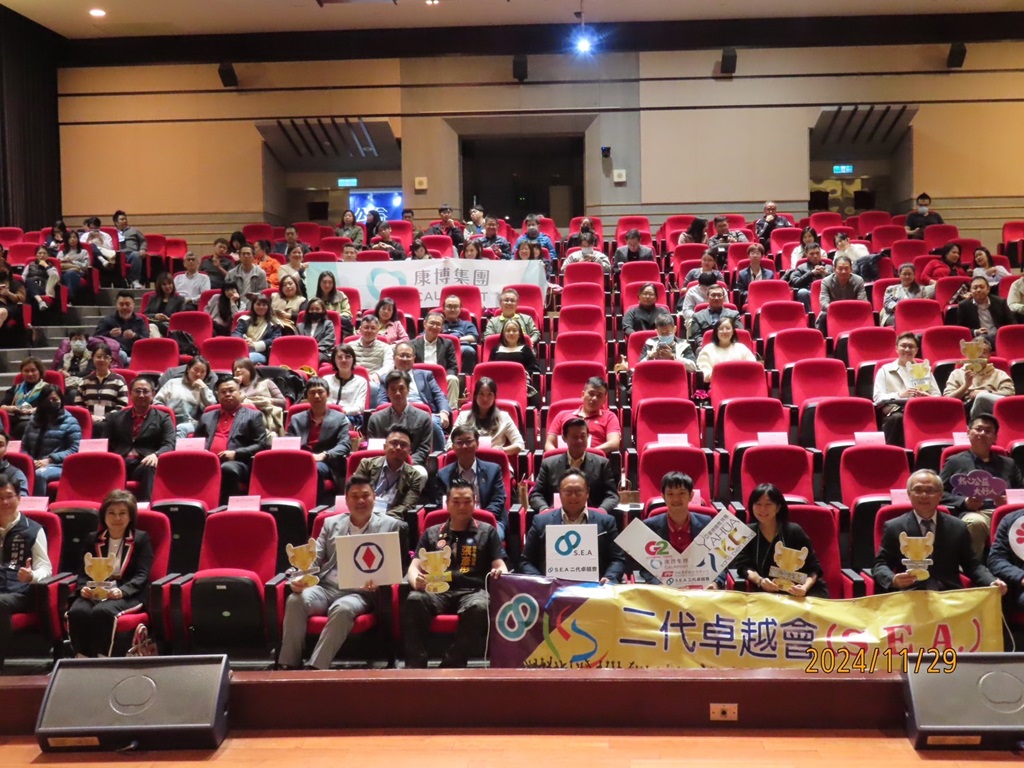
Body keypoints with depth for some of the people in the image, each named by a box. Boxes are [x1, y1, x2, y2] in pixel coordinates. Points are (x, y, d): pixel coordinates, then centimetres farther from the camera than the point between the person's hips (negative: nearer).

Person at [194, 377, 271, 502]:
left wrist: (236, 454, -9)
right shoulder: (207, 417, 28)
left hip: (237, 463, -3)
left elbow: (263, 445, 4)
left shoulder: (253, 416, 14)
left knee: (227, 469, -38)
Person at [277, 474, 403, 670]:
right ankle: (287, 667, -21)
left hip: (360, 592, -3)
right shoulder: (331, 523, 18)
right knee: (295, 600, -27)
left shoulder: (389, 525, 9)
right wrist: (299, 578, -9)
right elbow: (314, 559, 12)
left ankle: (314, 669, -34)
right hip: (325, 588, 3)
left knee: (342, 609, -37)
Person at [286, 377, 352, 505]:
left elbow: (345, 445, 3)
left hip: (326, 464, -1)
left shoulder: (339, 418, 16)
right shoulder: (296, 419, 25)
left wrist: (324, 455, -16)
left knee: (316, 468, -38)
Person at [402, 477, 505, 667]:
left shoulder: (487, 531, 19)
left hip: (472, 591, -1)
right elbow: (414, 567, 14)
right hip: (438, 591, 1)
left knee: (479, 607, -38)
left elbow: (500, 566, 12)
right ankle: (415, 665, -28)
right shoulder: (432, 533, 21)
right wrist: (417, 581, -12)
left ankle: (452, 665, -28)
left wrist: (500, 572, -15)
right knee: (414, 600, -33)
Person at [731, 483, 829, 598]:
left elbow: (813, 567, -6)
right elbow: (743, 566, -4)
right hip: (768, 593, 2)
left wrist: (805, 588, -26)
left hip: (799, 593, -2)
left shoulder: (794, 531, -5)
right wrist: (760, 581, -25)